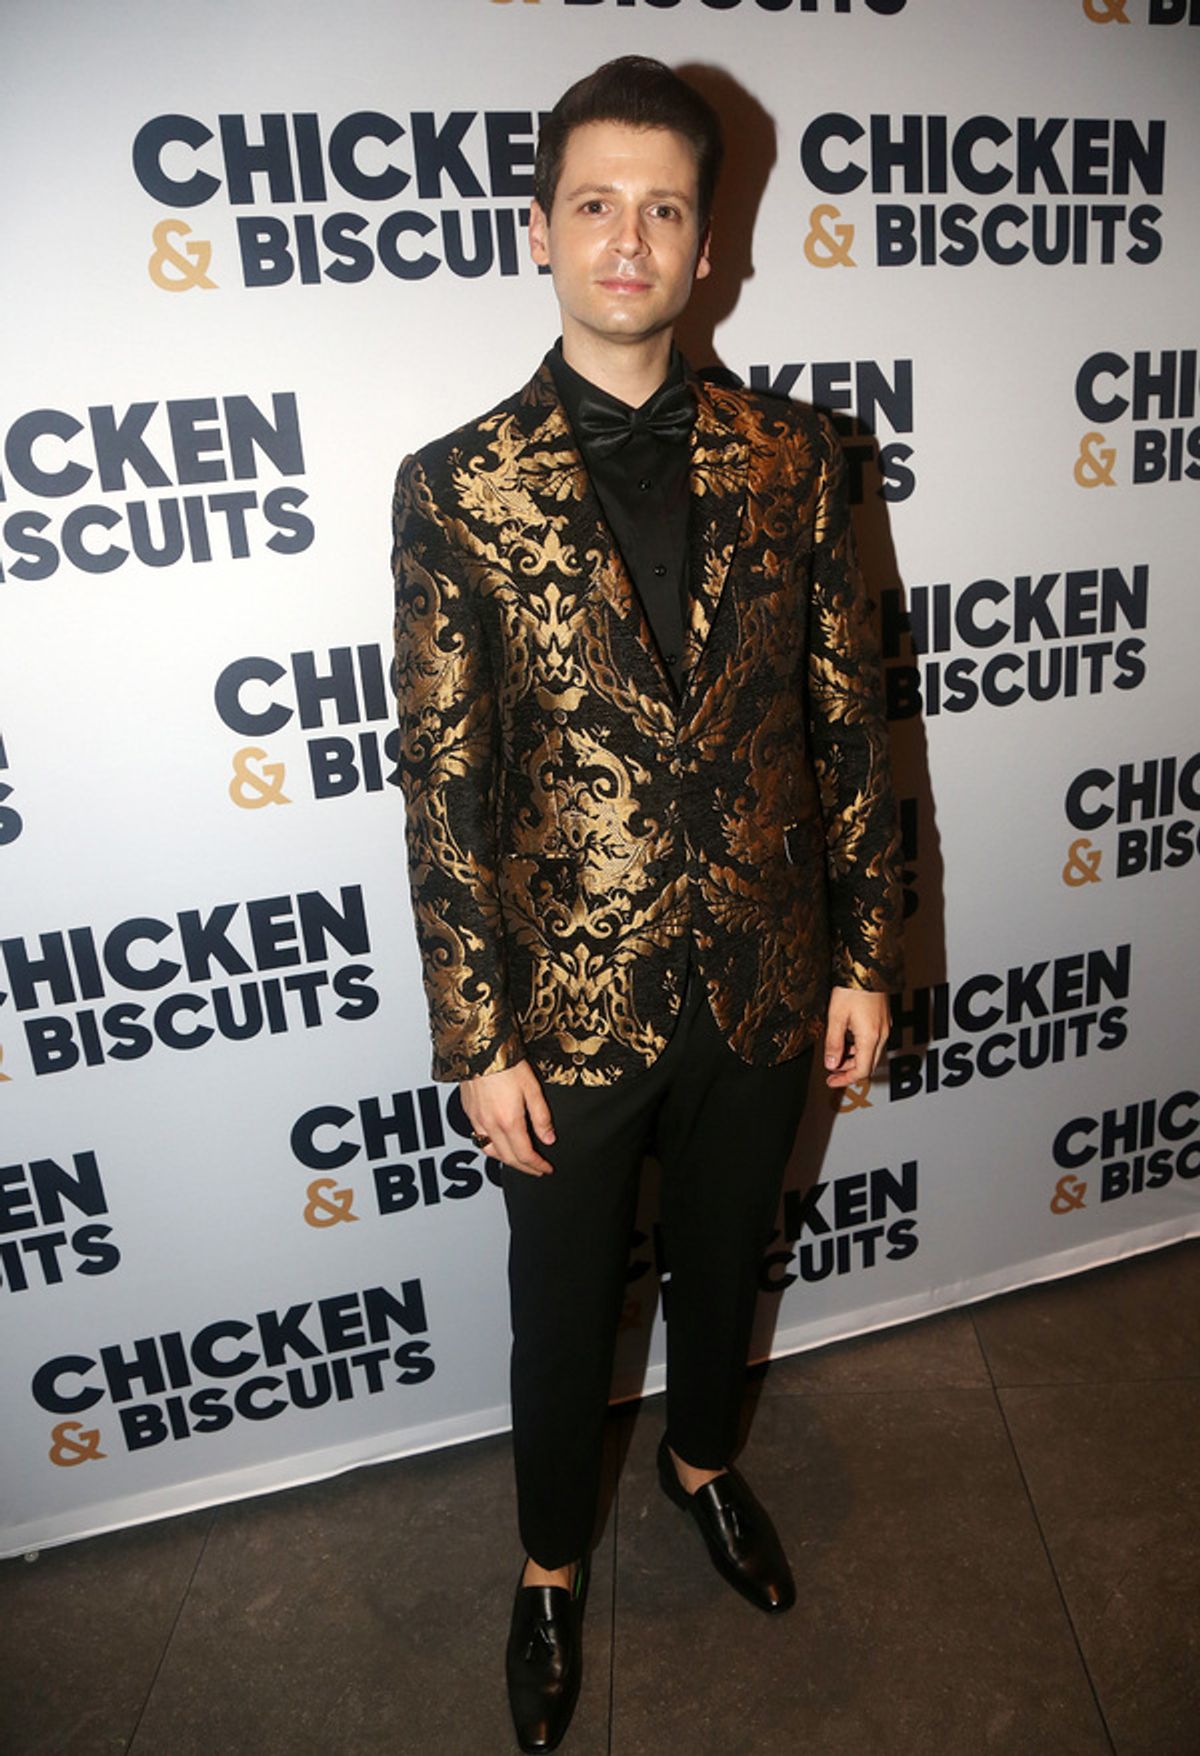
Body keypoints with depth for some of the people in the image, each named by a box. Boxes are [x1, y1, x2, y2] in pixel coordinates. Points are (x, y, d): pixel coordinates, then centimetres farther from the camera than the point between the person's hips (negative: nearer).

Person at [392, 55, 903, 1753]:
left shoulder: (791, 458, -2)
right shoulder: (455, 487, -9)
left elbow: (844, 720, 1)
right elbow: (446, 786, -10)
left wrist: (864, 957, 1)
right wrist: (477, 1042, -9)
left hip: (765, 983, 3)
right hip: (570, 1006, -2)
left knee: (725, 1257, 26)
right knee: (564, 1316, 18)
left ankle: (706, 1458, 58)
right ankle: (553, 1565, 49)